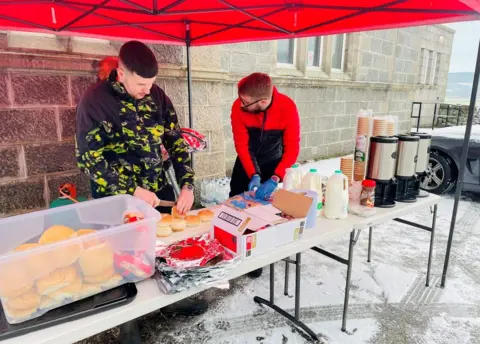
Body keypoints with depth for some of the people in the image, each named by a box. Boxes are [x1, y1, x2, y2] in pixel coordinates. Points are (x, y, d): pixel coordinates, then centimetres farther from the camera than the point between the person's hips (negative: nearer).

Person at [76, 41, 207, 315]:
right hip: (119, 200, -4)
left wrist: (187, 186, -8)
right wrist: (133, 191, -19)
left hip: (160, 191, 5)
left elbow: (176, 141, 2)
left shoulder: (157, 95, -1)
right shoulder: (95, 100, -14)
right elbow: (88, 159, -15)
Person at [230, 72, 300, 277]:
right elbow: (241, 144, -21)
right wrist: (253, 175, -33)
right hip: (246, 163, 1)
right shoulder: (238, 107, -26)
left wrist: (274, 179, -37)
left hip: (273, 163, -1)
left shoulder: (287, 107, -28)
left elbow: (292, 148, -26)